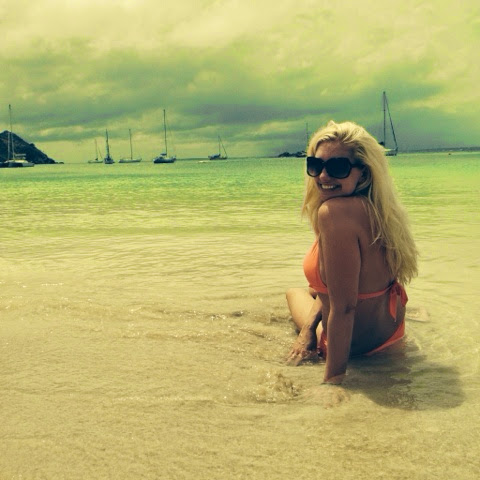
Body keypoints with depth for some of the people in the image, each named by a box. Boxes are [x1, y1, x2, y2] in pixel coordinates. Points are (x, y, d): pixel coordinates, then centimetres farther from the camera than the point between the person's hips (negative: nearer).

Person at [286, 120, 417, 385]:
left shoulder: (334, 212, -33)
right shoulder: (373, 207, -4)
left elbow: (344, 307, -33)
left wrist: (332, 380, -27)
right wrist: (308, 327, 4)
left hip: (358, 341, -7)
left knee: (294, 292, 25)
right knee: (315, 289, 37)